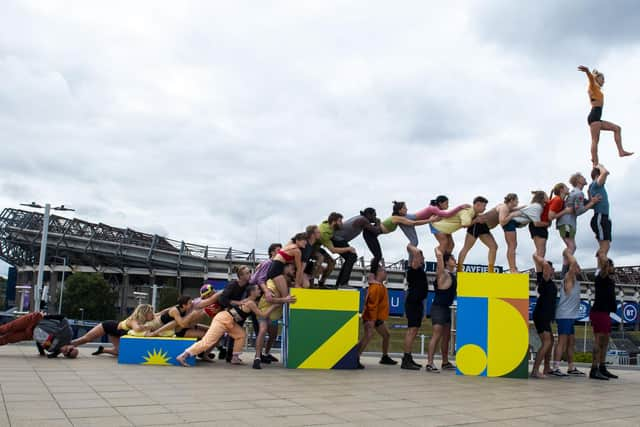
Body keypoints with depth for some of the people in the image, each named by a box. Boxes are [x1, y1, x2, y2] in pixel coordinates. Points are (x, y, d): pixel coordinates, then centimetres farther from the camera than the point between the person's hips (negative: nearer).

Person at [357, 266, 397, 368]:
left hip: (378, 317, 11)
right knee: (368, 336, -24)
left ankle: (385, 357, 36)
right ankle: (356, 359, -27)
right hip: (371, 318, -11)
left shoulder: (381, 286, 15)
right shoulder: (376, 287, -18)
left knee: (386, 335, 21)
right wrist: (371, 319, -28)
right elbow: (372, 304, -25)